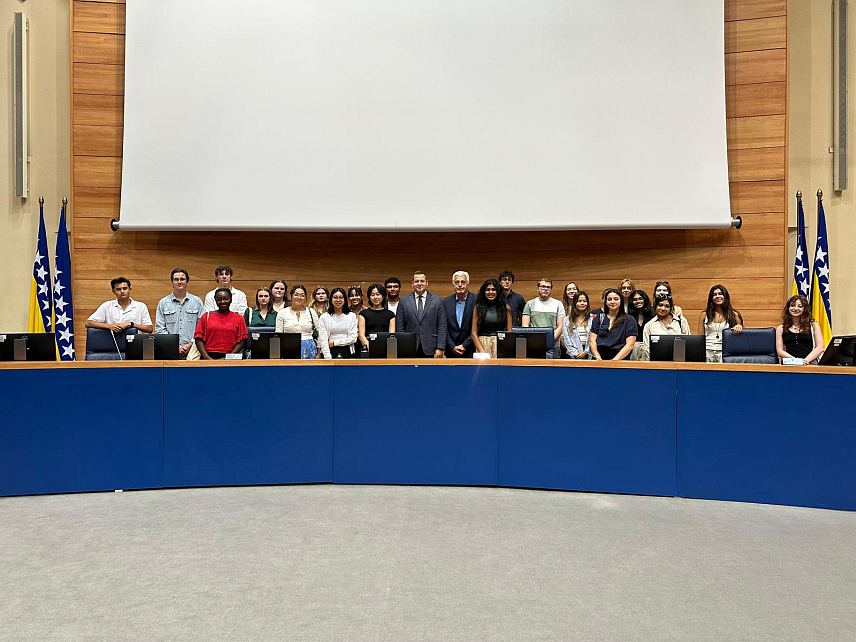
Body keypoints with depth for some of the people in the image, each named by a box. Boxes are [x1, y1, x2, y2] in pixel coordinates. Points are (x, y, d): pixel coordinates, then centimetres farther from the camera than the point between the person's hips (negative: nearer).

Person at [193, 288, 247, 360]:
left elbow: (241, 342, 5)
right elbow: (199, 339, 7)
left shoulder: (238, 318, 10)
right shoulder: (206, 316, 12)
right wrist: (207, 358, -6)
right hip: (209, 357, 0)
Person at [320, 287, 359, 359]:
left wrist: (334, 342, -6)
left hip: (347, 352, 0)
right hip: (331, 352, 0)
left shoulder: (352, 316, 6)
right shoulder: (324, 317, 6)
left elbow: (353, 338, -1)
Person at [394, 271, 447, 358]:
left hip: (430, 350, 0)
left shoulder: (437, 301, 6)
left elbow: (442, 327, 3)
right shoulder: (403, 301, 8)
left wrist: (440, 348, -5)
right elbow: (399, 327, 5)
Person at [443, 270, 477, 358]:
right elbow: (444, 329, 5)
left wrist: (464, 346, -8)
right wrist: (452, 347, -4)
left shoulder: (476, 300, -3)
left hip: (470, 351, -2)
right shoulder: (446, 302, 7)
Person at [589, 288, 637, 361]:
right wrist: (598, 358, -5)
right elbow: (592, 340, 10)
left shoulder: (629, 320, 7)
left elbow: (630, 344, -1)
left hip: (620, 360, -2)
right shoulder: (598, 318, 15)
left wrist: (615, 360, -11)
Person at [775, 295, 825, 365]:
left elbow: (820, 347, 6)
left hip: (810, 363, -1)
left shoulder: (813, 325, 14)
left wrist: (806, 360, -9)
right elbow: (780, 351, 7)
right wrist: (795, 360, -10)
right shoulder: (781, 328, 15)